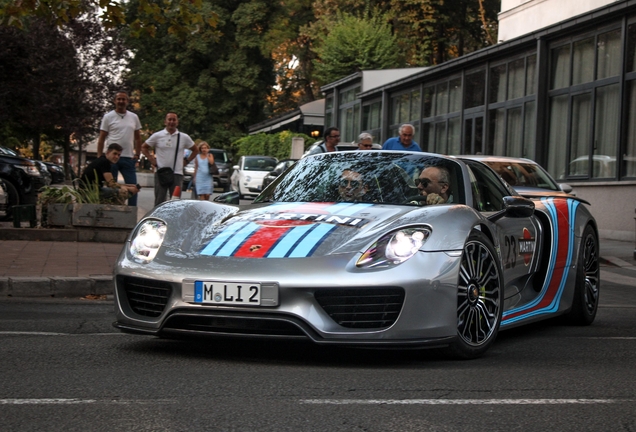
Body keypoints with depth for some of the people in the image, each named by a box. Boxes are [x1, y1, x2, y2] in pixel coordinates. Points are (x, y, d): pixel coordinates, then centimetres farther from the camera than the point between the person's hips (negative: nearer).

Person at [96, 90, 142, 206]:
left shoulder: (134, 117, 11)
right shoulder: (108, 117, 2)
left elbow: (138, 138, 17)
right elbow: (101, 139, 2)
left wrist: (137, 154, 5)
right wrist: (99, 157, -5)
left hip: (128, 158, 3)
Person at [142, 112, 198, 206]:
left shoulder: (184, 137, 5)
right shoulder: (157, 136, 3)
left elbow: (195, 150, 18)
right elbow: (144, 147, 14)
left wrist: (186, 161, 6)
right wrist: (151, 160, 4)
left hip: (177, 173, 1)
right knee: (159, 201, 1)